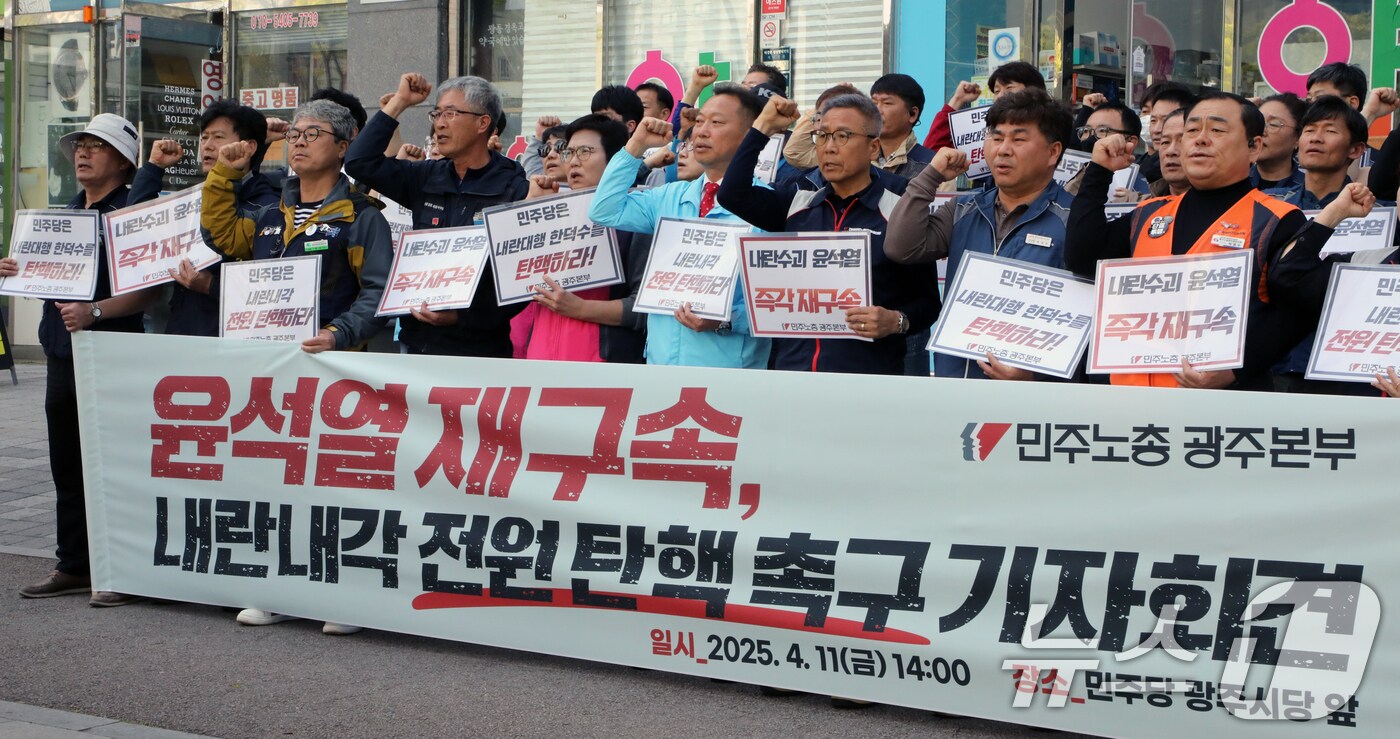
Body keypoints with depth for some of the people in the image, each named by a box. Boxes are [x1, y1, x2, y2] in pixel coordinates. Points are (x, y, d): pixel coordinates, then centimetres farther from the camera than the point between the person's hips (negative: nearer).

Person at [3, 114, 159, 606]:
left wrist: (95, 311, -26)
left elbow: (149, 291, -15)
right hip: (61, 354, 8)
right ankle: (73, 566, 22)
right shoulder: (66, 213, 17)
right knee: (67, 468, 13)